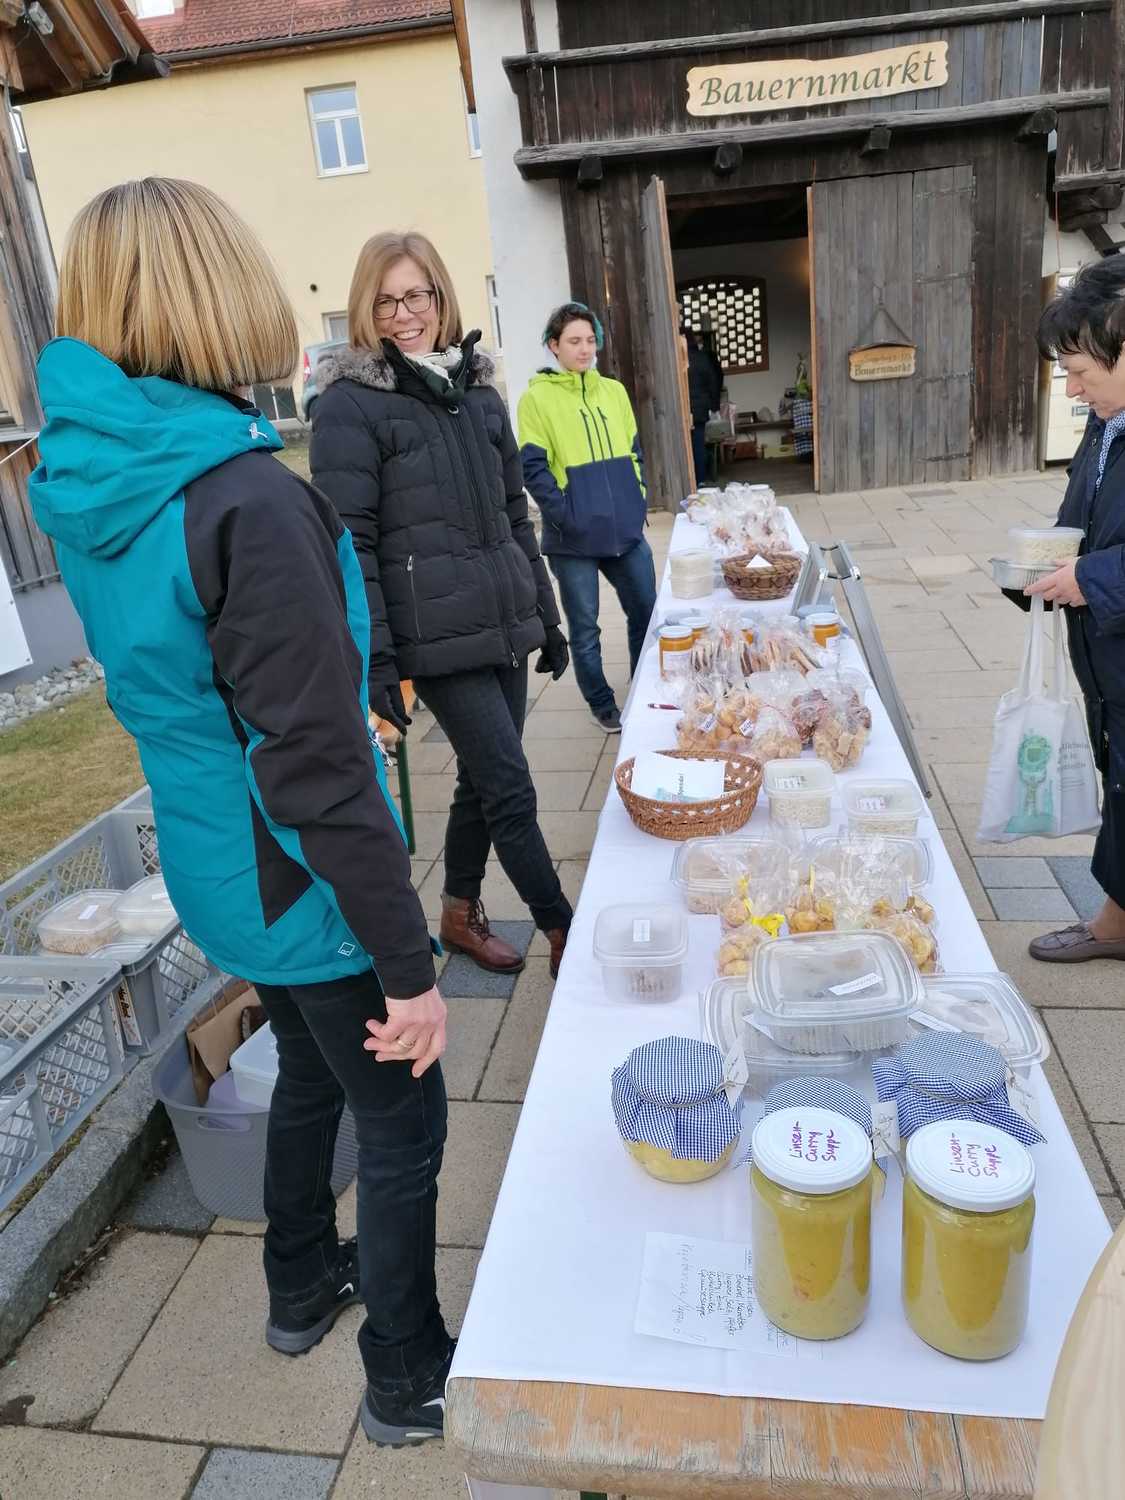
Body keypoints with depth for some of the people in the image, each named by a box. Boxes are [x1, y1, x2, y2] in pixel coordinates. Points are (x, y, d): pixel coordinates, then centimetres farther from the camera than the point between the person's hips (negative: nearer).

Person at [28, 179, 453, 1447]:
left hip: (219, 870, 8)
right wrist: (409, 966, -20)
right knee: (402, 1125, 13)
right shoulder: (244, 500, -26)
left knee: (310, 1074, 29)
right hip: (303, 887, -8)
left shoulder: (89, 483, 0)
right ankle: (408, 1385, 35)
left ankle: (303, 1292, 51)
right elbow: (315, 769, -28)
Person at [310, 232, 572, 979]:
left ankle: (462, 913, 35)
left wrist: (547, 615, 17)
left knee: (483, 780, 14)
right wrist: (375, 658, -16)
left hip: (505, 627, 6)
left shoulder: (478, 391, 12)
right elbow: (350, 541, -11)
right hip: (438, 639, -6)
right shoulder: (350, 403, -6)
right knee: (511, 790, -3)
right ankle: (568, 936, 14)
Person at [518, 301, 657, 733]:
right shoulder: (537, 397, -5)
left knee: (646, 612, 13)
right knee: (585, 628, 6)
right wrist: (565, 515, -17)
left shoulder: (613, 390, 11)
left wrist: (638, 499, 7)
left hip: (626, 530, 5)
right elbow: (533, 467, -10)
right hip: (574, 538, -5)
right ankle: (602, 705, 23)